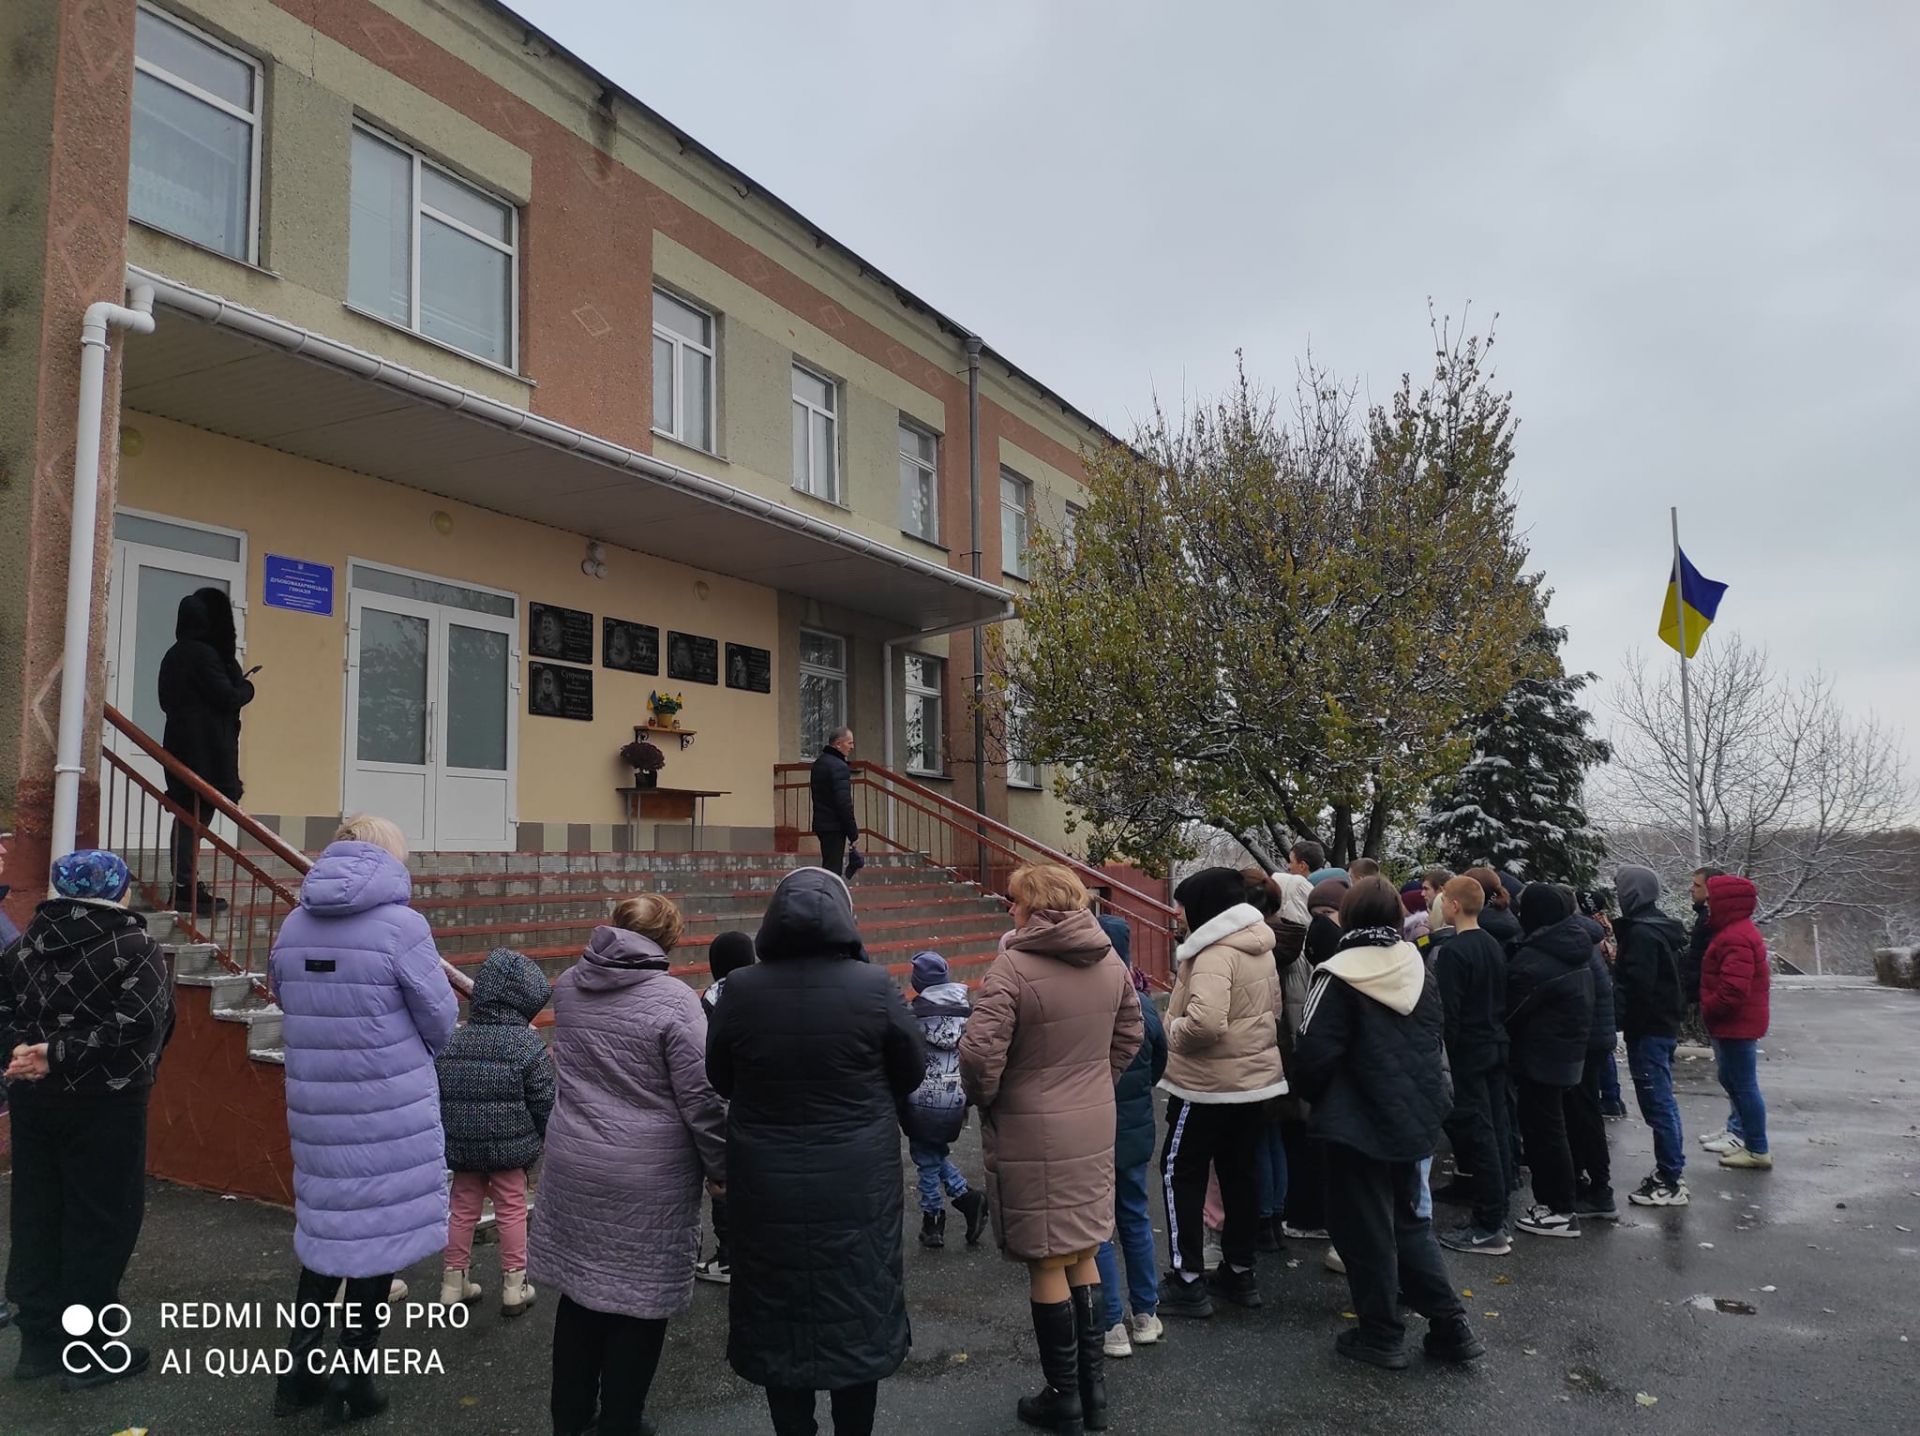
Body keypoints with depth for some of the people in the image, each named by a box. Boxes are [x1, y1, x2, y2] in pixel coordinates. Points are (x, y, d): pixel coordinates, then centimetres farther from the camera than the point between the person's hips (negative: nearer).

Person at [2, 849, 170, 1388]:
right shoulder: (135, 949, -12)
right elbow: (138, 1029, -22)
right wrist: (60, 1054, -17)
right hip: (105, 1103, -6)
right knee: (100, 1220, 5)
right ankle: (88, 1353, 13)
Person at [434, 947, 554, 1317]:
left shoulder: (450, 1043, -1)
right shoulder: (529, 1045, -15)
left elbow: (436, 1096, 4)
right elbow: (544, 1102, -12)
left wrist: (448, 1136, 16)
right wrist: (547, 1138, 4)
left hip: (462, 1145, 4)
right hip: (511, 1144, -3)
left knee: (463, 1210, 17)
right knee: (512, 1210, 9)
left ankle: (454, 1283, 26)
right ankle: (514, 1286, 15)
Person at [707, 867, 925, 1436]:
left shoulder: (741, 990, -12)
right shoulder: (872, 986, -16)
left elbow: (720, 1079, 2)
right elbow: (912, 1073, -3)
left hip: (767, 1187, 1)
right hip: (857, 1186, -1)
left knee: (778, 1320, 18)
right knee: (857, 1317, 17)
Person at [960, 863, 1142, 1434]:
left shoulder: (1012, 967, -19)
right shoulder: (1109, 960, 3)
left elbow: (981, 1053, -24)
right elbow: (1130, 1033, 13)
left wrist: (983, 1097, -5)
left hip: (1032, 1135, -6)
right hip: (1093, 1126, 7)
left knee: (1047, 1265, 7)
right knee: (1082, 1253, 19)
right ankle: (1093, 1389, 29)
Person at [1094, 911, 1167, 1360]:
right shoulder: (1144, 1005, -5)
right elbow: (1159, 1065, 8)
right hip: (1135, 1130, 5)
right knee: (1135, 1218, 19)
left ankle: (1113, 1325, 13)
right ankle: (1145, 1314, 29)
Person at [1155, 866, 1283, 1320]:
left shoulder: (1215, 953, -23)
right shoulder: (1259, 947, 8)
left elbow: (1205, 1021, -35)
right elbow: (1270, 1009, 17)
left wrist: (1172, 1032, -17)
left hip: (1209, 1083, -9)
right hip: (1256, 1076, 9)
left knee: (1181, 1173, 3)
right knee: (1239, 1172, 17)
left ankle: (1188, 1282, 6)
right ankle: (1240, 1272, 27)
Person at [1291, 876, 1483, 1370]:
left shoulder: (1339, 977, -17)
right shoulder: (1420, 972, 4)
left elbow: (1315, 1053, -18)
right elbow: (1435, 1041, 13)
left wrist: (1314, 1095, 1)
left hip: (1358, 1123, -7)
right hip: (1413, 1119, 7)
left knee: (1366, 1230, 6)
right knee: (1411, 1221, 20)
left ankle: (1381, 1336, 16)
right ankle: (1451, 1327, 19)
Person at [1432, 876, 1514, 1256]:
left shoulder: (1452, 951, -17)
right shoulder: (1493, 946, 10)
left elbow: (1448, 1011, -19)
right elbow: (1503, 999, 16)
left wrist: (1443, 1056, -12)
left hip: (1467, 1050, -9)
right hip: (1497, 1046, 9)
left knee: (1477, 1132, -5)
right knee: (1496, 1127, 13)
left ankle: (1490, 1227, -3)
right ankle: (1499, 1199, 22)